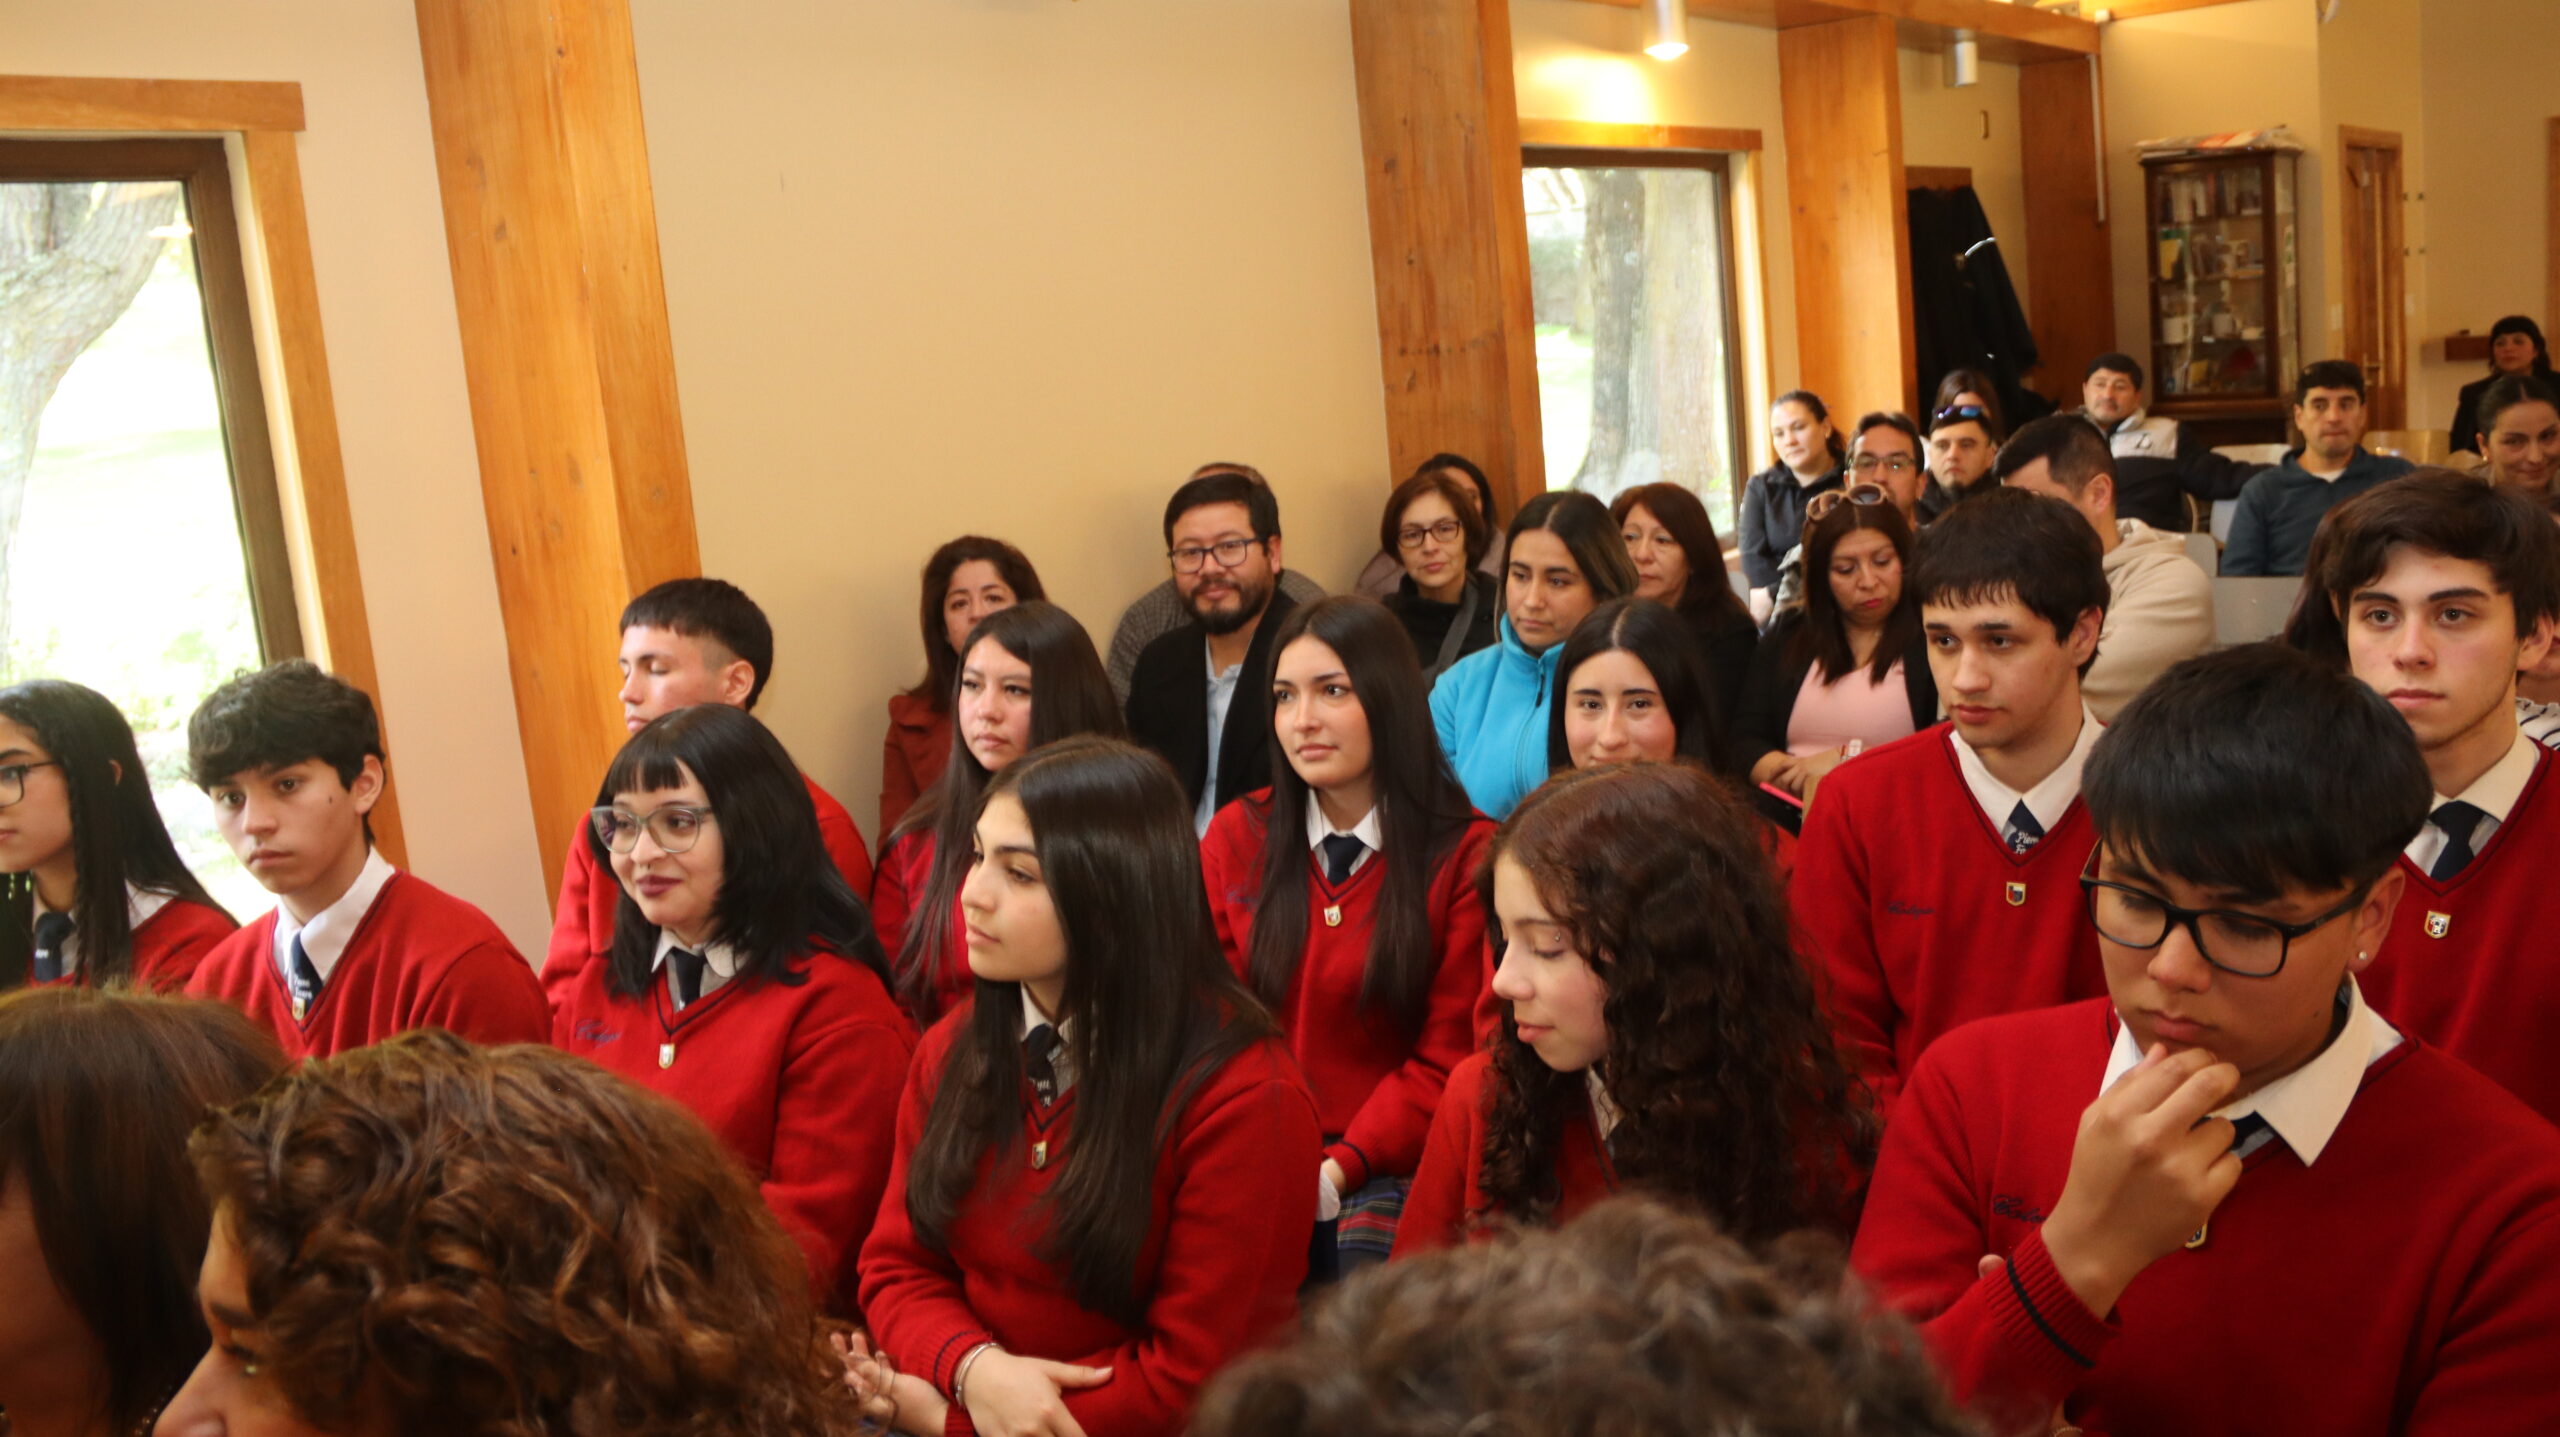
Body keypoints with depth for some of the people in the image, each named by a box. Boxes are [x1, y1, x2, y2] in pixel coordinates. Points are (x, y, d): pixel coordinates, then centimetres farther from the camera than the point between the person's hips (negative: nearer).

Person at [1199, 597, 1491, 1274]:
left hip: (1388, 1165, -2)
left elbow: (1449, 1058, -2)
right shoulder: (1235, 836, 9)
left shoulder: (1469, 856, -1)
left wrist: (1341, 1168, -15)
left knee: (1369, 1244, -33)